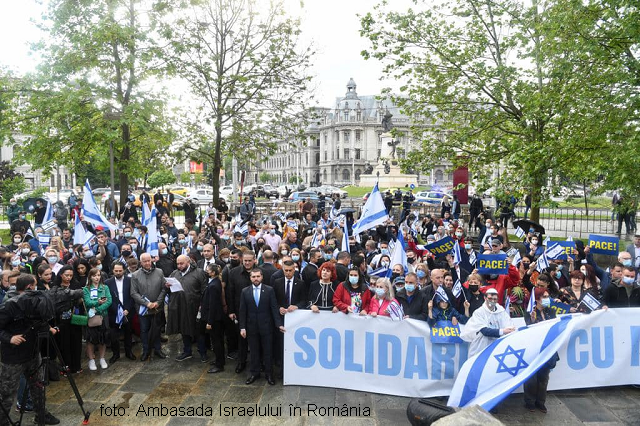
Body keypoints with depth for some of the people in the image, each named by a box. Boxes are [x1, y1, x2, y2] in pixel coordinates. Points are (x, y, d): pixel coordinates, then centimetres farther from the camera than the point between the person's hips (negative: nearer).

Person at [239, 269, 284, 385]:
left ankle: (268, 373, 22)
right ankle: (254, 373, 26)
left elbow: (274, 308, -6)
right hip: (251, 327, 1)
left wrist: (279, 324, -14)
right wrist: (242, 327, -4)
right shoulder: (245, 291, 0)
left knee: (268, 351, 8)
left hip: (266, 326, -1)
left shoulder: (269, 290, -5)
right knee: (254, 351, 12)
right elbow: (242, 311, 1)